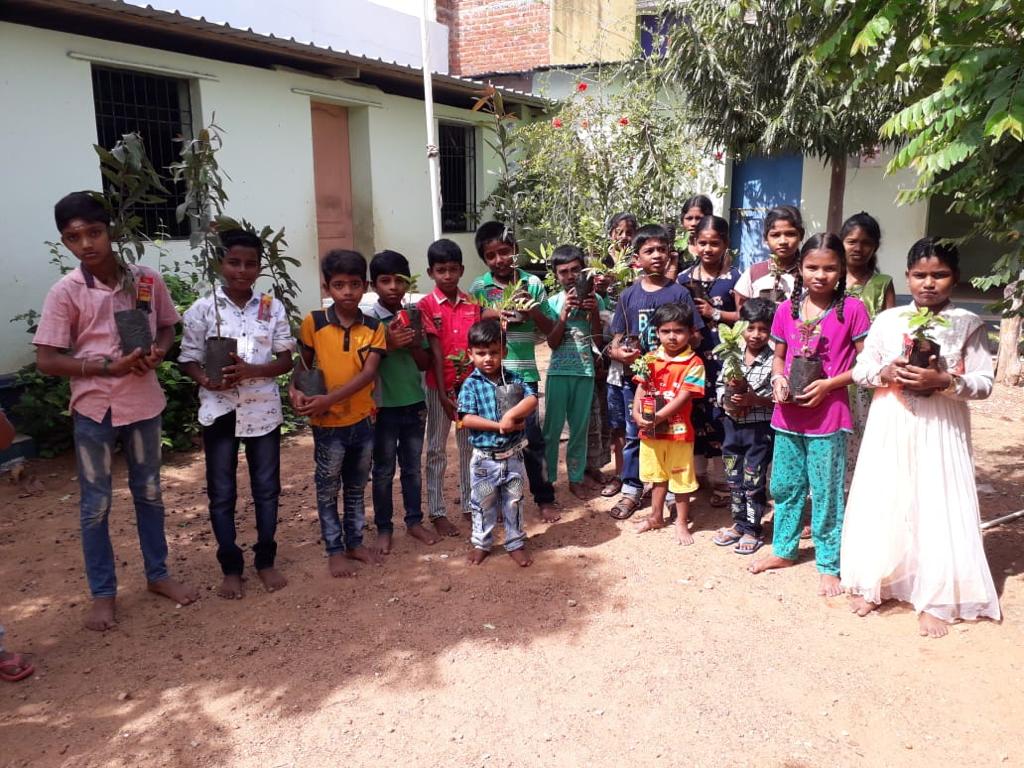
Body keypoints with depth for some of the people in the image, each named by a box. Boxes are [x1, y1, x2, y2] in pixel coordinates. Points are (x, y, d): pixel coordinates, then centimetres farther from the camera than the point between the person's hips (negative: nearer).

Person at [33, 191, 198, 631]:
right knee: (96, 504, 10)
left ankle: (158, 575, 34)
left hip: (144, 403, 3)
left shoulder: (148, 280, -5)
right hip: (94, 409, -2)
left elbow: (167, 326, 10)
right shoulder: (65, 293, -12)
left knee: (149, 492, 16)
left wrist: (158, 351, -12)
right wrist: (109, 366, -22)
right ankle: (102, 593, 26)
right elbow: (46, 361, -11)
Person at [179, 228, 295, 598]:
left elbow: (286, 360, 1)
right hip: (220, 411, -1)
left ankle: (265, 560, 27)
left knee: (267, 488, 10)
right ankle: (231, 568, 23)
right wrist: (207, 380, -21)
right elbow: (189, 360, 0)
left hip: (263, 410, 1)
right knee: (221, 494, 8)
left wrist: (251, 371, -17)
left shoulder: (273, 308, 0)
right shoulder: (203, 309, -3)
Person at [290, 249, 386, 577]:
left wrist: (328, 399, -24)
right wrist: (295, 389, -18)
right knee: (327, 490, 10)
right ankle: (334, 551, 24)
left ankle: (355, 542, 32)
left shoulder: (374, 328, -5)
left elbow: (368, 373, -15)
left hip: (364, 421, 2)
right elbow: (303, 365, 3)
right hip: (329, 424, -2)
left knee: (356, 488, 17)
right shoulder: (313, 322, -8)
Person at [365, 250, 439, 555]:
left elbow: (426, 364, 5)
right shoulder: (368, 319, -9)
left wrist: (414, 345, -15)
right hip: (384, 406, -4)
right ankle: (384, 528, 21)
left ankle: (414, 521, 28)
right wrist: (388, 343, -23)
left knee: (413, 468, 15)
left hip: (414, 403, 4)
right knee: (383, 471, 9)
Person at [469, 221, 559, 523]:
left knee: (532, 436, 5)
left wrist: (532, 309, -13)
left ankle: (544, 498, 20)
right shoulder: (478, 288, 0)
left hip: (524, 373, 0)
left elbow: (549, 330, 4)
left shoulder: (532, 283, 1)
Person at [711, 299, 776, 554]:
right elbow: (720, 385, 8)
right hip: (733, 424, 5)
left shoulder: (773, 361, -13)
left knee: (754, 480, 5)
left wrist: (754, 400, -26)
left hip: (759, 428, -5)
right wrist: (728, 400, -11)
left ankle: (752, 530, 21)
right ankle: (739, 523, 32)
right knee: (734, 478, 16)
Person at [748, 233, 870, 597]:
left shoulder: (852, 309, -8)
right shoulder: (787, 309, 3)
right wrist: (778, 379, -7)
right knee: (784, 486, 17)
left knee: (826, 493, 6)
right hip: (787, 414, 4)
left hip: (828, 416, -4)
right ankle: (783, 550, 35)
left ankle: (829, 565, 22)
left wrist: (828, 384, -17)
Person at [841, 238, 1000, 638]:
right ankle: (871, 583, 24)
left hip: (941, 431, -1)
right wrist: (886, 372, -13)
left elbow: (984, 382, -5)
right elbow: (860, 370, 7)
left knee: (939, 510, 1)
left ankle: (934, 600, 15)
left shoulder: (968, 324, -1)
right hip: (891, 428, 2)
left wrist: (944, 381, -21)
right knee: (881, 504, 6)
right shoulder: (887, 320, 3)